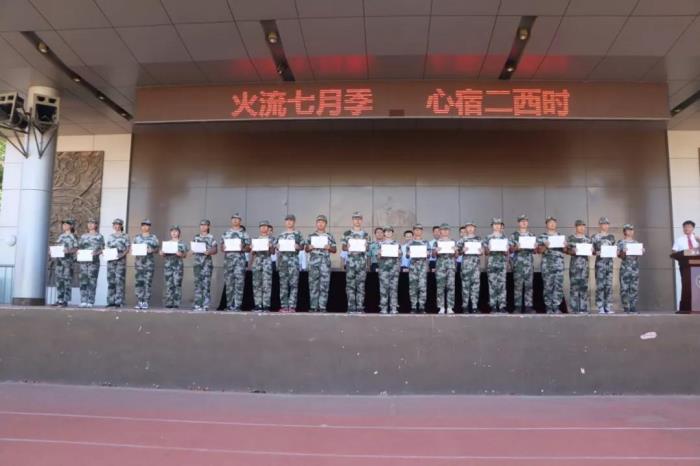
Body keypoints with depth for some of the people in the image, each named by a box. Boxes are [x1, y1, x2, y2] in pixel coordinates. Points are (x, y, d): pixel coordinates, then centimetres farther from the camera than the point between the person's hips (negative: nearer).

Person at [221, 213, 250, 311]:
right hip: (228, 260, 3)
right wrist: (223, 248, -7)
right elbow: (221, 246, 15)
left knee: (239, 283, -8)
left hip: (240, 260, -3)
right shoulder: (225, 233, 16)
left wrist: (243, 248, -15)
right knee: (229, 283, 5)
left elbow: (249, 248, 5)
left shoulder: (244, 234, 7)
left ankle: (237, 305, -7)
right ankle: (229, 305, 12)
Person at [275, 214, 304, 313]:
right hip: (282, 260, 3)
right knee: (283, 284, 3)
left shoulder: (297, 234, 9)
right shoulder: (281, 234, 16)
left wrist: (297, 246, -15)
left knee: (293, 283, -7)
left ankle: (292, 306, -6)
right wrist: (277, 246, -6)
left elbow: (302, 246, 5)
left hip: (293, 260, -3)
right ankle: (284, 306, 6)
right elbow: (275, 245, 15)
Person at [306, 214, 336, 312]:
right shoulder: (311, 236, 12)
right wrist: (310, 247, -8)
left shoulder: (330, 236, 10)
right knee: (313, 285, 0)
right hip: (313, 263, 0)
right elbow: (306, 249, 13)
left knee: (324, 286, -3)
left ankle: (322, 307, 1)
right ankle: (313, 307, 4)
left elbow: (335, 250, 10)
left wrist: (329, 247, -10)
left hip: (325, 264, 0)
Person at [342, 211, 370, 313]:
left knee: (361, 285, 0)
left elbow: (367, 247, 11)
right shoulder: (347, 233, 9)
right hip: (351, 261, -1)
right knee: (350, 285, -3)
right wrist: (347, 248, -13)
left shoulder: (365, 234, 12)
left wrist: (364, 248, -11)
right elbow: (343, 247, 8)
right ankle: (351, 307, 1)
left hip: (362, 261, 1)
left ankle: (360, 307, 2)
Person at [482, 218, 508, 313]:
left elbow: (507, 252, 10)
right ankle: (493, 306, 3)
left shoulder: (504, 238, 11)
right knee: (492, 284, -2)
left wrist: (504, 250, -11)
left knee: (502, 284, -5)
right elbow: (486, 252, 7)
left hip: (502, 263, 0)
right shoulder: (488, 238, 8)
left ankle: (502, 306, -5)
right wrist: (489, 249, -13)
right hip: (491, 263, 0)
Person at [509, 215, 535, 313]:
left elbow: (535, 251, 15)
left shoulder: (531, 235, 15)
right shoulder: (513, 235, 5)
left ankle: (528, 306, 4)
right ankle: (518, 307, 2)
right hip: (518, 262, -3)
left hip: (529, 262, 3)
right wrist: (516, 248, -20)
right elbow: (510, 249, -1)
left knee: (529, 285, 0)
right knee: (518, 285, -3)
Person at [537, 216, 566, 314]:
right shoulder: (542, 236, 7)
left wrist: (565, 246, -4)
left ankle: (556, 307, 1)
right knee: (548, 286, -2)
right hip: (547, 264, -3)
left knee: (559, 286, -3)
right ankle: (548, 307, 3)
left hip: (559, 264, 3)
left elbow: (565, 250, 17)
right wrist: (545, 246, -17)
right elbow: (538, 250, 1)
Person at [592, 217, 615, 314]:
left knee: (609, 285, 2)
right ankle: (600, 308, -3)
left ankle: (608, 307, 6)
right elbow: (592, 250, 1)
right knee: (600, 285, -7)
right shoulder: (595, 237, 2)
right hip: (600, 262, -4)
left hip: (609, 262, 4)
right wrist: (596, 253, -19)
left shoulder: (611, 236, 15)